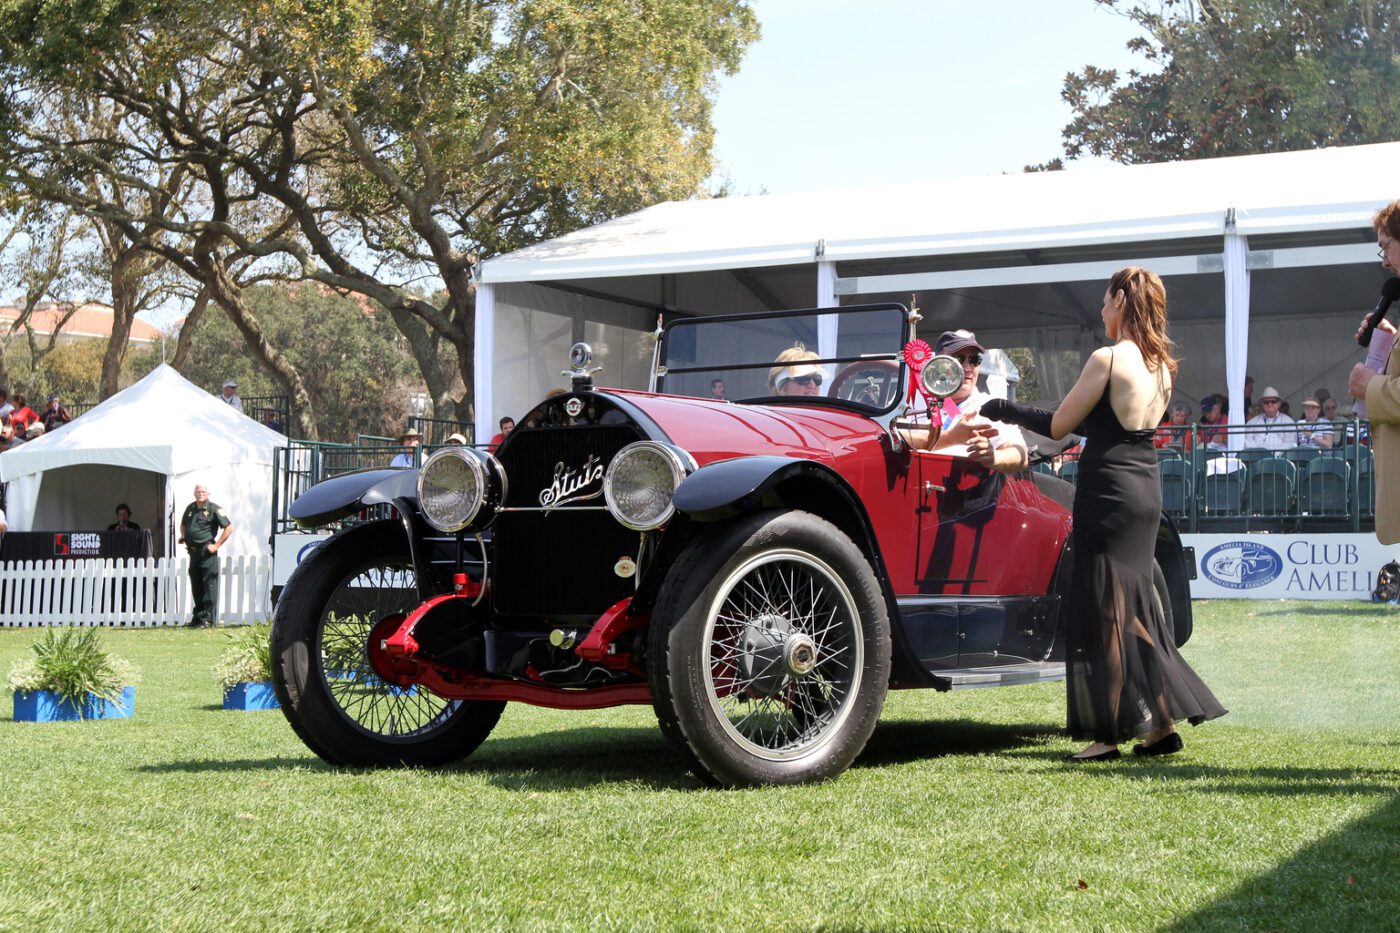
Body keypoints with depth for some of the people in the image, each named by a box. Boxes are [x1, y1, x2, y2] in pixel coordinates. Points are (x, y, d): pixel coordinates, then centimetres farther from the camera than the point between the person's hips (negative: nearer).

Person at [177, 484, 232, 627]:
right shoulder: (190, 508, 13)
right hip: (193, 552, 7)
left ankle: (207, 618, -5)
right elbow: (183, 524, 31)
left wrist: (217, 545, -10)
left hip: (207, 553, -7)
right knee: (196, 587, 12)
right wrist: (183, 536, 11)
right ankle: (198, 617, 21)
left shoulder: (214, 509, -5)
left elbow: (229, 528, -7)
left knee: (209, 586, -6)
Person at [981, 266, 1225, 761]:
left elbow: (1058, 426, -9)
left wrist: (1005, 410, 6)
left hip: (1108, 492, -8)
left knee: (1102, 610, -2)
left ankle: (1108, 733, 1)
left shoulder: (1107, 359, -14)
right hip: (1146, 490, 8)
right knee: (1134, 605, 15)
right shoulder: (1161, 365, 10)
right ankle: (1162, 720, 16)